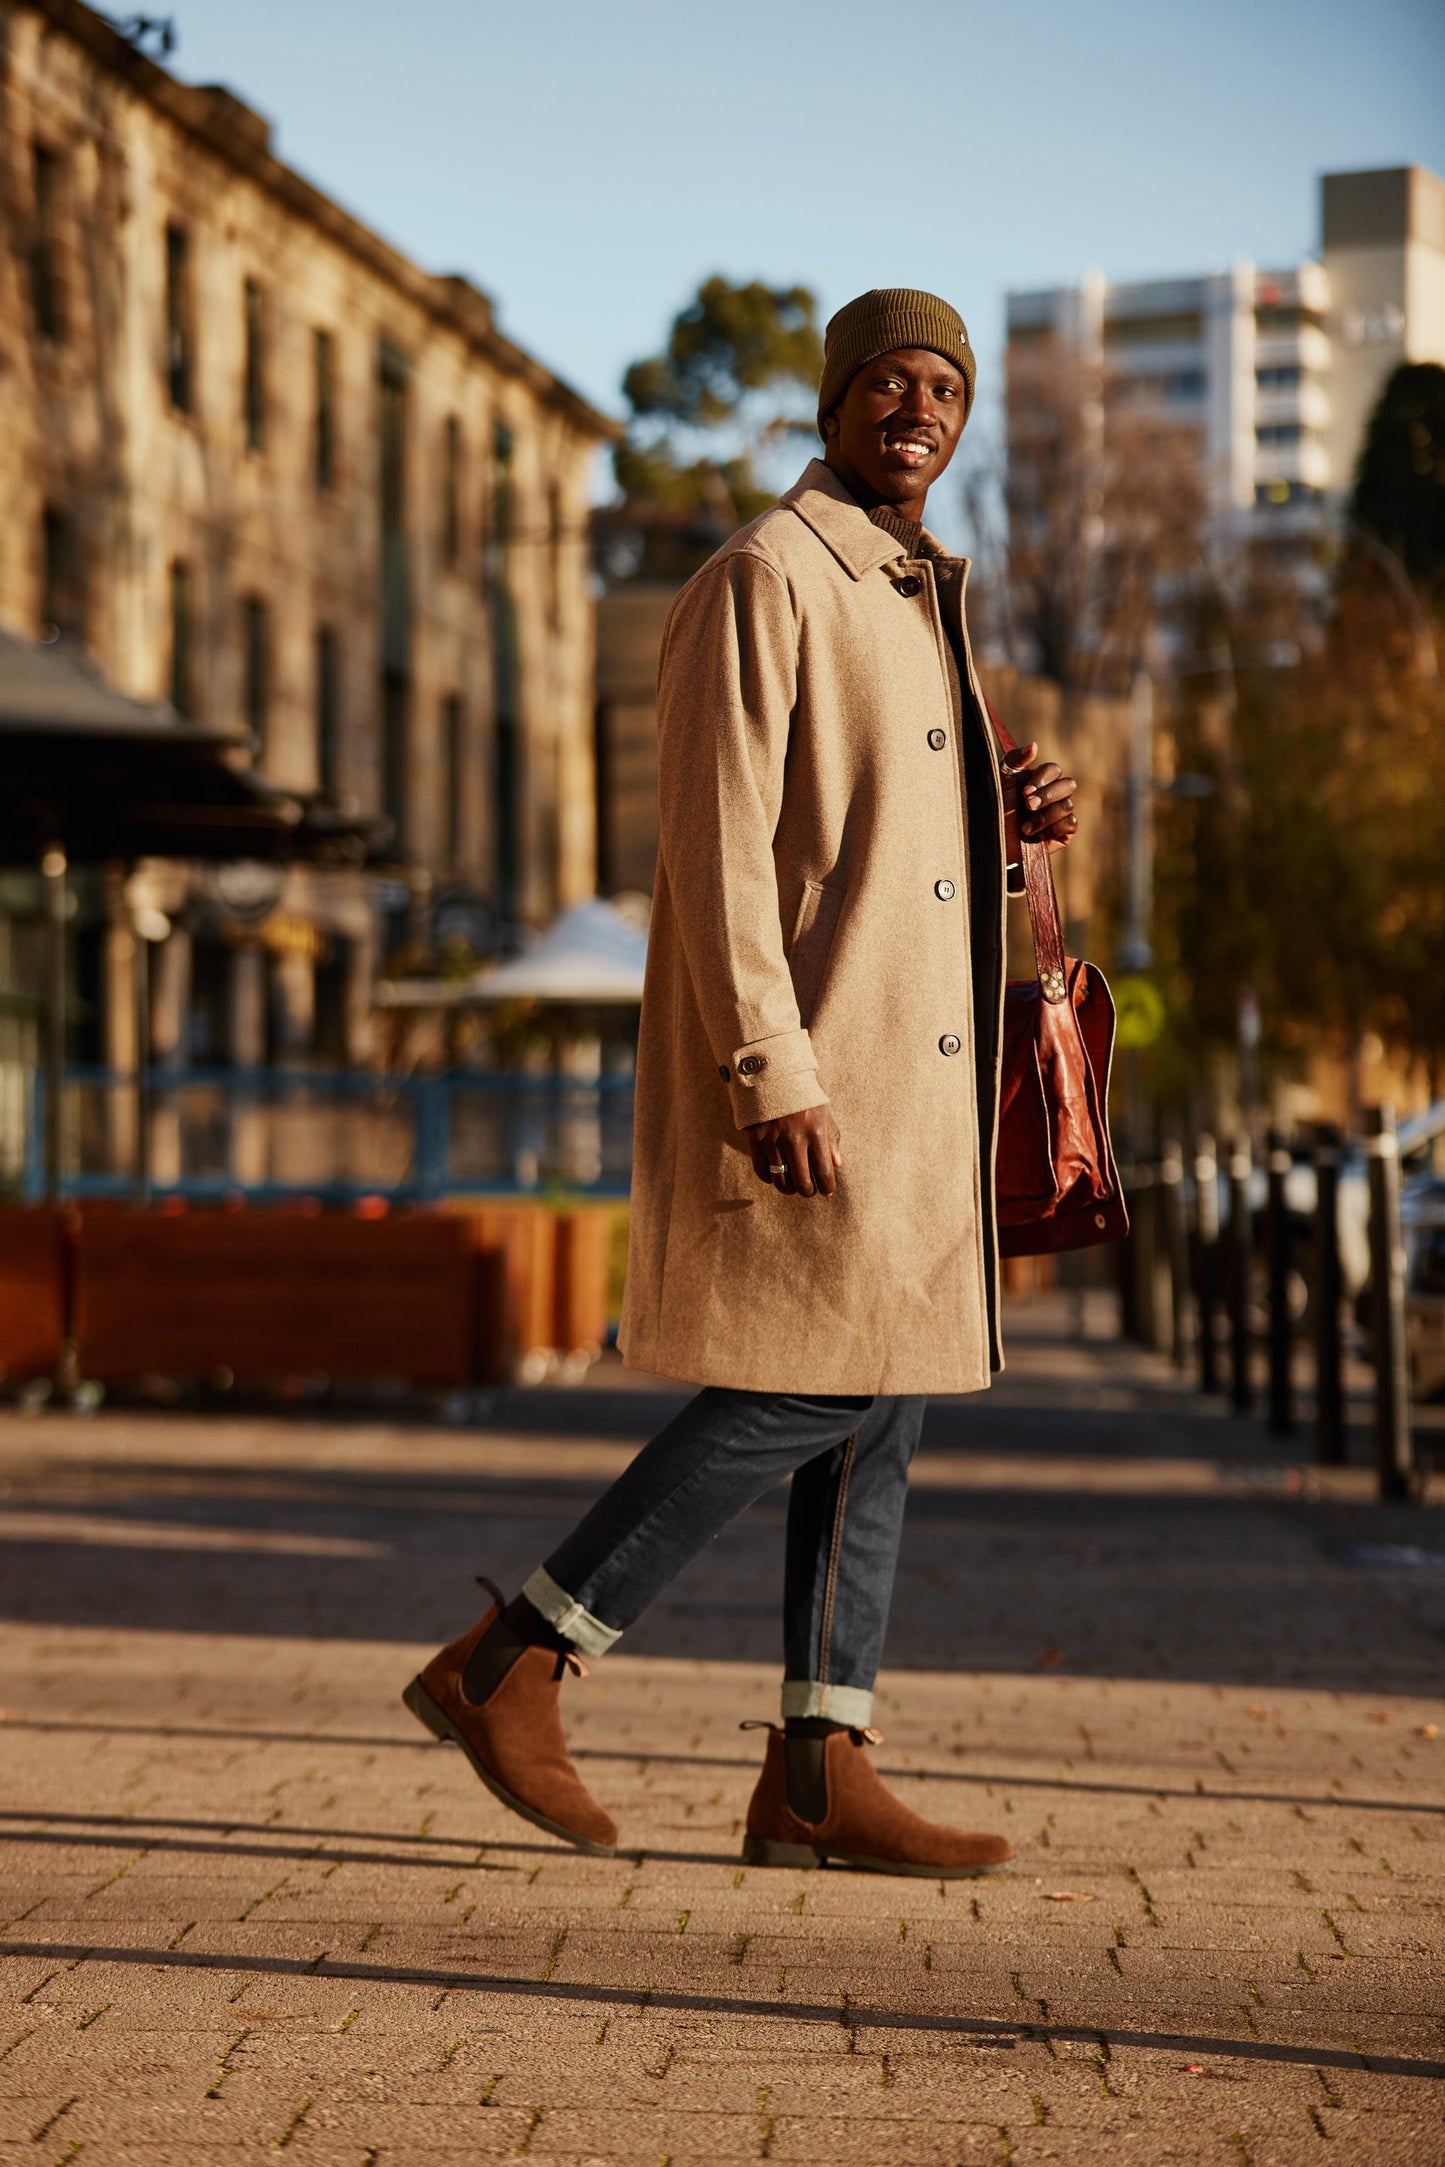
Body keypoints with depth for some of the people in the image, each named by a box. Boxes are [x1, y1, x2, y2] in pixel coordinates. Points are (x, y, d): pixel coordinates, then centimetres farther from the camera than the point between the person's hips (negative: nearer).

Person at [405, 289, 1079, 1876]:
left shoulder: (910, 601, 20)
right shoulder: (763, 578, -10)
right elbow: (720, 845, -18)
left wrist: (1003, 818, 8)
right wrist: (773, 1074, -24)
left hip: (901, 1080, 9)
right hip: (802, 1069, -9)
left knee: (878, 1402, 5)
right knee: (816, 1389, -11)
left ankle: (816, 1774, 8)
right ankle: (512, 1661, -3)